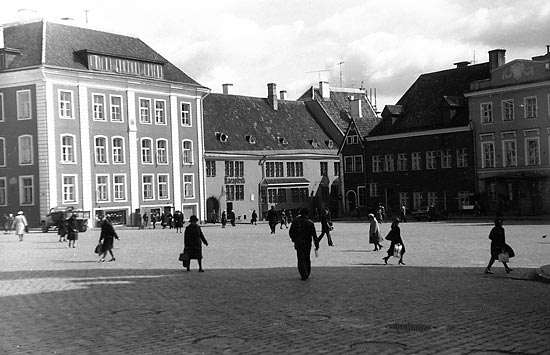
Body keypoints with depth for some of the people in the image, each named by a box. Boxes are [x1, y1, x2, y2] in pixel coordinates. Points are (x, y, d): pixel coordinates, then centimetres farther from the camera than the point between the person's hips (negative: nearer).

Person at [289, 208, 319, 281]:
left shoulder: (295, 222, -2)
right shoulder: (310, 223, -6)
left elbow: (291, 232, 4)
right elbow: (314, 235, -9)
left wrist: (293, 239, 22)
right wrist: (317, 245, -5)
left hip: (298, 244, -1)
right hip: (307, 244, 1)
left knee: (301, 260, 1)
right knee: (307, 259, 16)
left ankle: (304, 275, -12)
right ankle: (307, 274, 22)